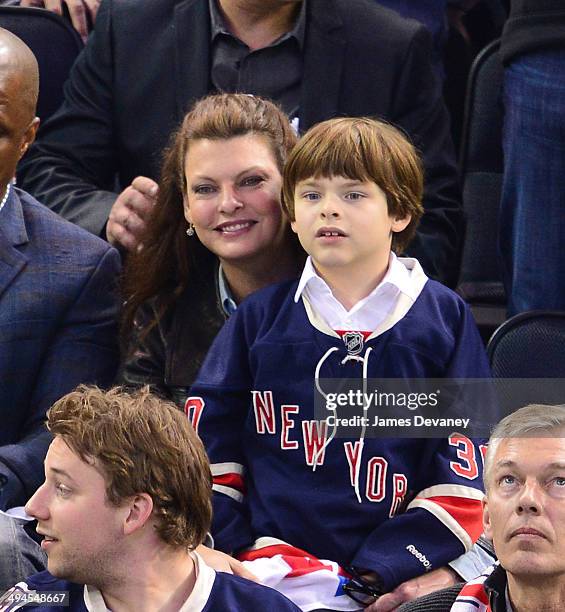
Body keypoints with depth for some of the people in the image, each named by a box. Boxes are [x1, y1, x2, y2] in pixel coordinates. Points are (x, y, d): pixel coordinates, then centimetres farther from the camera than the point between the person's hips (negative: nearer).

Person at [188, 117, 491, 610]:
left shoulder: (444, 319, 9)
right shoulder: (259, 319, 14)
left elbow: (466, 468, 5)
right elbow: (205, 442, 16)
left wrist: (385, 570, -4)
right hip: (278, 565, 0)